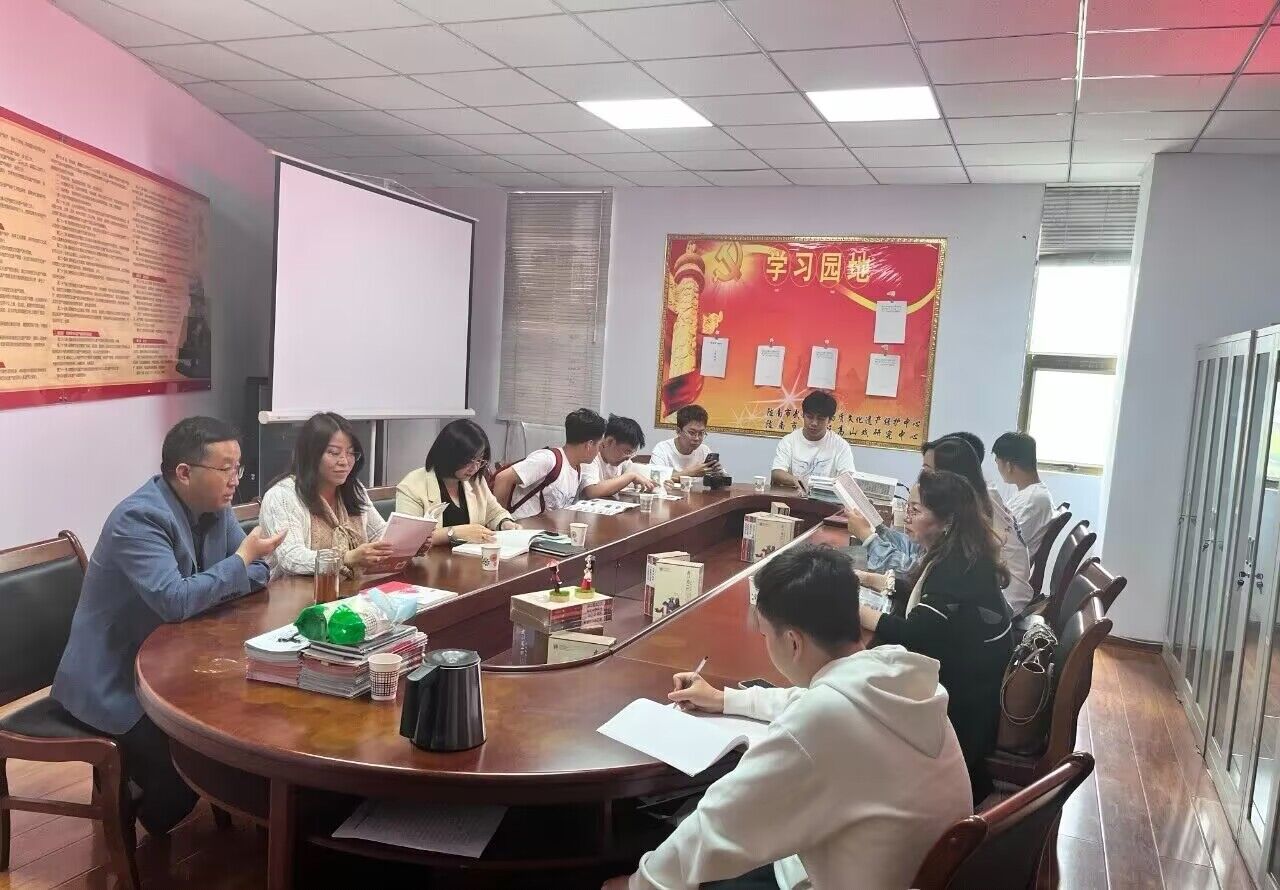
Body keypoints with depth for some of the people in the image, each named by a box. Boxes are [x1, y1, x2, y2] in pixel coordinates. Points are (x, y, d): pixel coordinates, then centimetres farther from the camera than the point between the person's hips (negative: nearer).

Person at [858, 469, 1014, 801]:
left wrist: (852, 609, -20)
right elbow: (919, 589, 19)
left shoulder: (960, 568, -25)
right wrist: (869, 579, 8)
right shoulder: (956, 555, 3)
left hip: (969, 705, -9)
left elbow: (915, 635, -28)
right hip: (962, 675, 9)